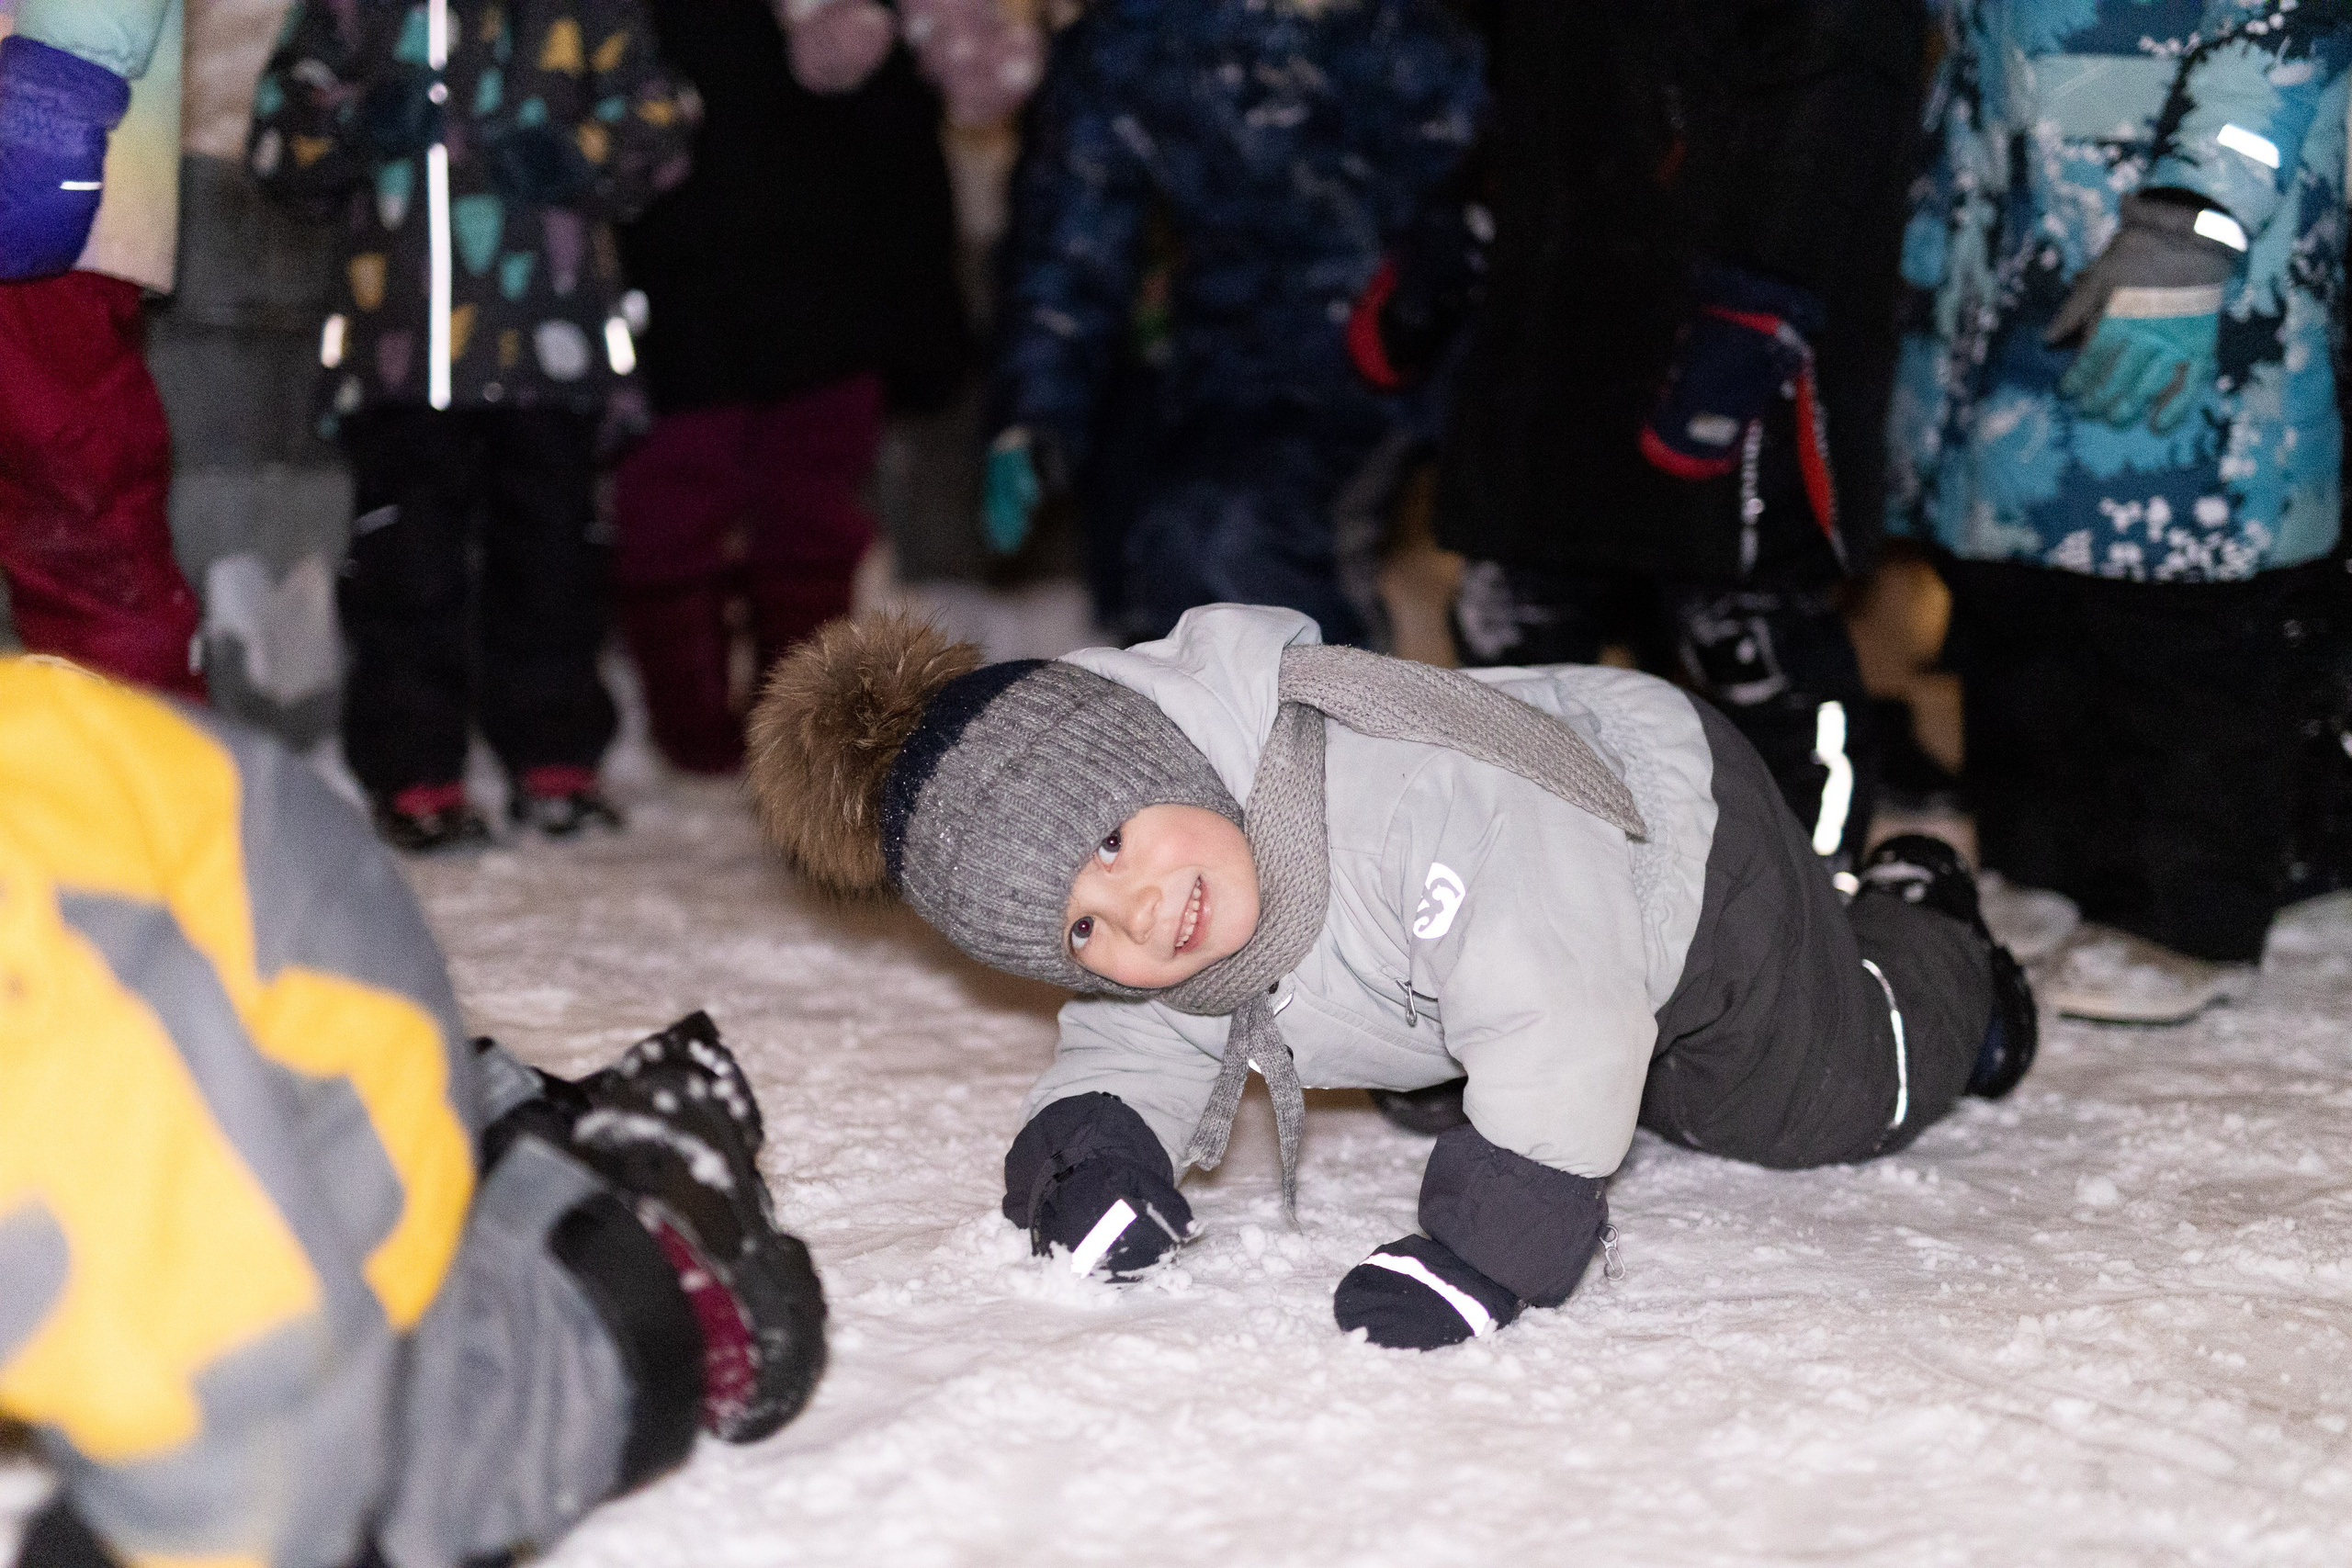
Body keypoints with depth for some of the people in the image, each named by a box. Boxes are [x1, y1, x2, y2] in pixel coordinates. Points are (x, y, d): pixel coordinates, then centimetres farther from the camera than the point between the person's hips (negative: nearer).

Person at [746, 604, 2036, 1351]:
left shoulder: (1405, 781, -50)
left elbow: (1558, 1019, -48)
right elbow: (1146, 1043, -8)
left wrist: (1483, 1246, -53)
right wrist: (1094, 1142, -30)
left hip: (1684, 855, -6)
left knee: (1844, 1105, 15)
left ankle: (1926, 937, 46)